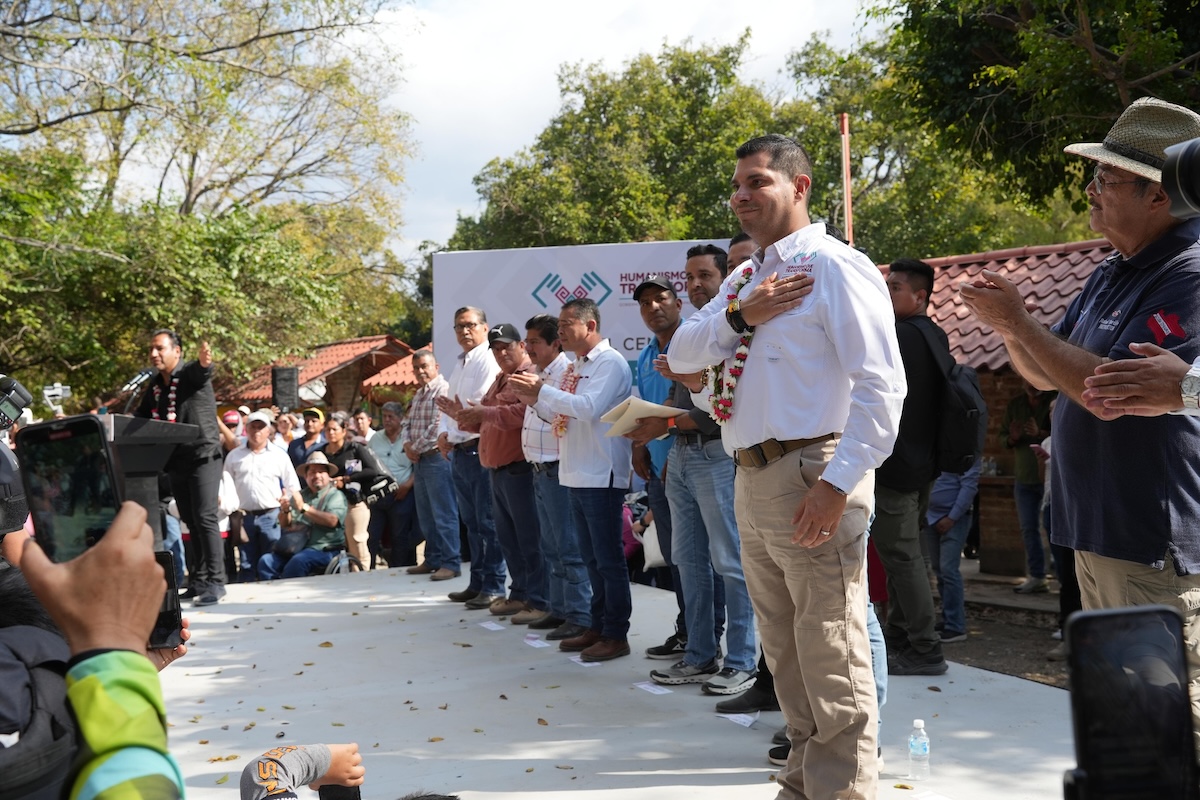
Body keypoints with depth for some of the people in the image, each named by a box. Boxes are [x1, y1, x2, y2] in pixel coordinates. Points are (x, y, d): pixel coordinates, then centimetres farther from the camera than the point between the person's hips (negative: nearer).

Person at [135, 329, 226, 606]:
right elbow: (141, 418, 20)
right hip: (176, 461, 7)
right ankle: (198, 580, 17)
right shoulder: (155, 386, 12)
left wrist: (204, 363, -57)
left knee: (204, 517, -14)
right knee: (190, 521, 11)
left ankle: (215, 582, -11)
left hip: (203, 455, -7)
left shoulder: (191, 374, -9)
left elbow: (202, 371, -33)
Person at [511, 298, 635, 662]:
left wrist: (542, 391, -20)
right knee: (592, 557, 15)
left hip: (602, 475, -9)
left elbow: (589, 407, -24)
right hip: (576, 475, 9)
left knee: (608, 558, -3)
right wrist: (535, 399, 3)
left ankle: (616, 635, 4)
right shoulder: (575, 367, 16)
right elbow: (562, 414, 21)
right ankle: (598, 627, 23)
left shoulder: (610, 362, -11)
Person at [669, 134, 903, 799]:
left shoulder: (835, 268, -8)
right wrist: (740, 314, -6)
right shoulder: (743, 279, 19)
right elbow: (681, 354, 12)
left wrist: (838, 484, -23)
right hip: (752, 479, 9)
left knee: (830, 658, -5)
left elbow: (881, 385, -16)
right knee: (784, 655, 18)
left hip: (810, 476, -9)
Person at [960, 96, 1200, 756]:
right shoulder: (1112, 275, 13)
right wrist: (1006, 324, 1)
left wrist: (1017, 320, -16)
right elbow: (1045, 374, 20)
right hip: (1097, 537, 10)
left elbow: (1110, 393, -25)